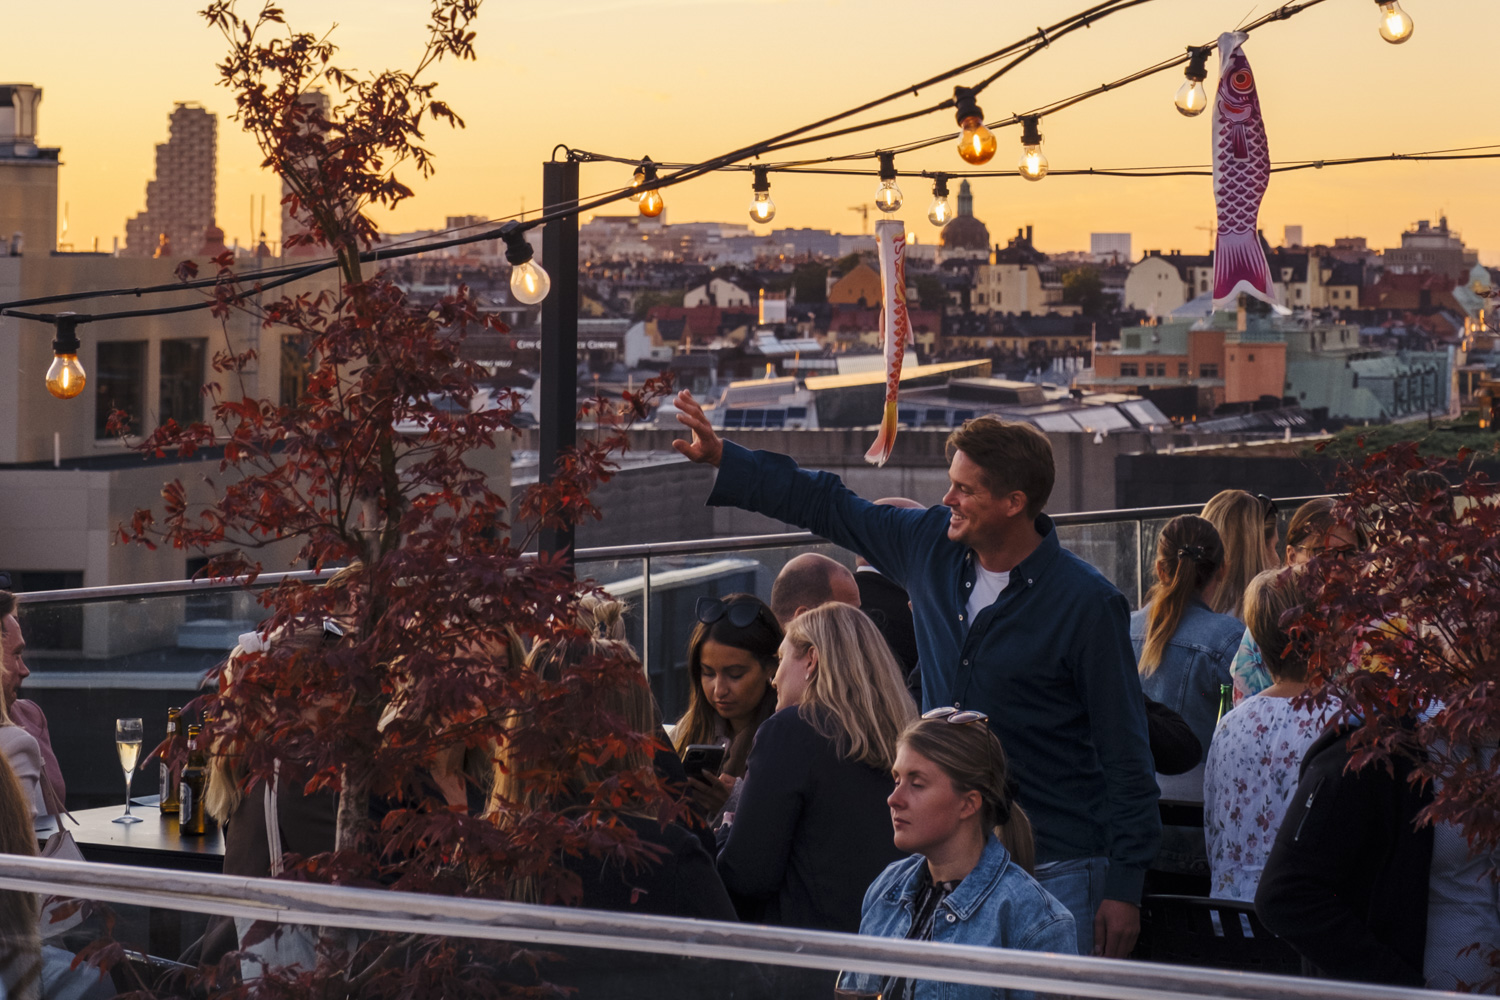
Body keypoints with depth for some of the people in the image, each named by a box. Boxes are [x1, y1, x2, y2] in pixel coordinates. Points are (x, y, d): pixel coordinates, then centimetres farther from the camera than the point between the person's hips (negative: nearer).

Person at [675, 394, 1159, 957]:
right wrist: (721, 459, 17)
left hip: (1057, 869, -5)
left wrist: (1124, 888, -11)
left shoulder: (1087, 604, -13)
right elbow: (828, 506, 18)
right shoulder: (931, 544, 2)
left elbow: (1125, 756, -10)